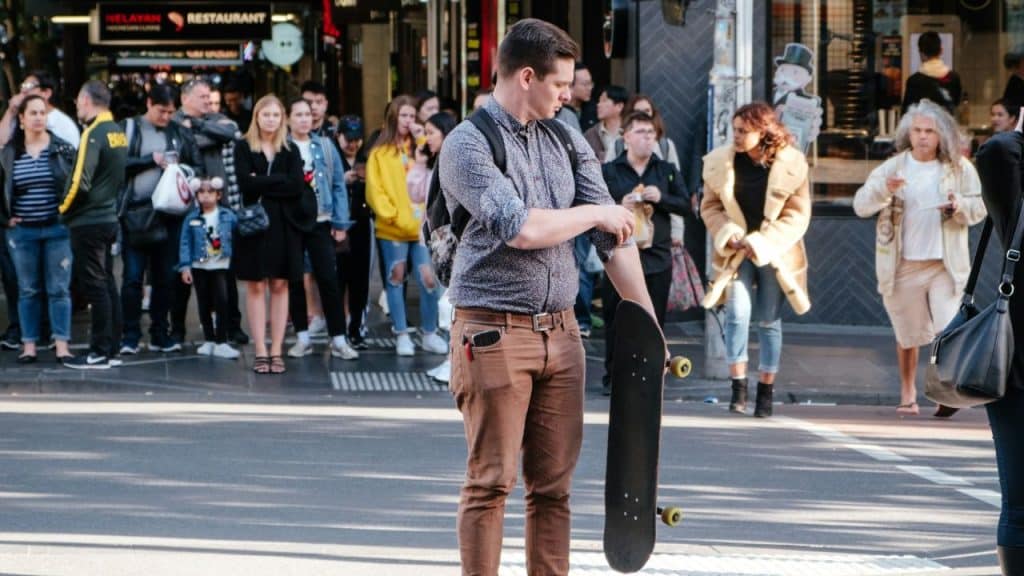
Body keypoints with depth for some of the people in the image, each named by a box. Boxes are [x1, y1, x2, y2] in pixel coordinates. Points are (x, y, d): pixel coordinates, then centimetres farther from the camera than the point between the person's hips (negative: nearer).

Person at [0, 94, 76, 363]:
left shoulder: (63, 149, 0)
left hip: (57, 229, -1)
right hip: (23, 231, 1)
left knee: (59, 289, -1)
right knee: (28, 290, 6)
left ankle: (62, 345, 0)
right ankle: (29, 345, 10)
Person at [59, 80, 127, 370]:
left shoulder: (93, 134, -16)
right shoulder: (118, 132, 10)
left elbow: (80, 181, -20)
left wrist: (64, 208, -6)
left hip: (88, 221, -9)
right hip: (109, 217, 9)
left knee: (95, 286, -5)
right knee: (106, 284, 12)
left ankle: (99, 353, -3)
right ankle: (111, 349, 15)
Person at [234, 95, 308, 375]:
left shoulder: (290, 151, 11)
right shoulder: (244, 148, 5)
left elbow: (297, 186, -5)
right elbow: (245, 183, -10)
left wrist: (263, 184, -8)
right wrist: (279, 182, -10)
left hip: (284, 224, 2)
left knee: (279, 286, 1)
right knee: (256, 286, -1)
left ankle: (276, 351, 4)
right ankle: (260, 352, 1)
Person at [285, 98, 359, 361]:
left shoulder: (325, 147, 5)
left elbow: (338, 185, 5)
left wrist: (340, 222, 0)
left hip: (320, 222, 0)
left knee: (329, 279, -3)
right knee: (294, 280, 5)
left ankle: (338, 339, 0)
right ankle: (302, 337, 14)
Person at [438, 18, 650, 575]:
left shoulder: (568, 144, 12)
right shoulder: (467, 146, -7)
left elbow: (615, 237, 10)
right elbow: (519, 227, -20)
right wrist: (595, 214, -6)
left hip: (560, 332, 6)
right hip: (494, 333, -6)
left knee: (553, 483, 6)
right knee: (490, 482, -3)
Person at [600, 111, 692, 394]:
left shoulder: (667, 171, 12)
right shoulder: (609, 171, 4)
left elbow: (685, 204, 7)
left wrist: (661, 198, -10)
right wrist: (619, 206, -16)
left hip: (657, 257, 2)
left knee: (654, 321, 3)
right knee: (616, 318, 0)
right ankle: (613, 376, 8)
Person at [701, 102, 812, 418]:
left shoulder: (791, 164, -10)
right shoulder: (721, 163, -4)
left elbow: (797, 215, -8)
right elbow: (710, 207, 3)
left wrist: (762, 242, -16)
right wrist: (729, 236, -14)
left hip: (775, 252, -1)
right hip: (736, 250, 1)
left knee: (769, 320, 4)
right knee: (738, 312, -12)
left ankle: (766, 392, 13)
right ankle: (738, 386, -5)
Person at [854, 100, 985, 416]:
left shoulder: (959, 169, 4)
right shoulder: (893, 168, 1)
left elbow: (979, 209, 8)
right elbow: (861, 205, -7)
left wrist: (959, 205, -14)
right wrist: (884, 189, -27)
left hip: (946, 265, 0)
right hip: (904, 265, 0)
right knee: (908, 335, 9)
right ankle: (908, 394, 22)